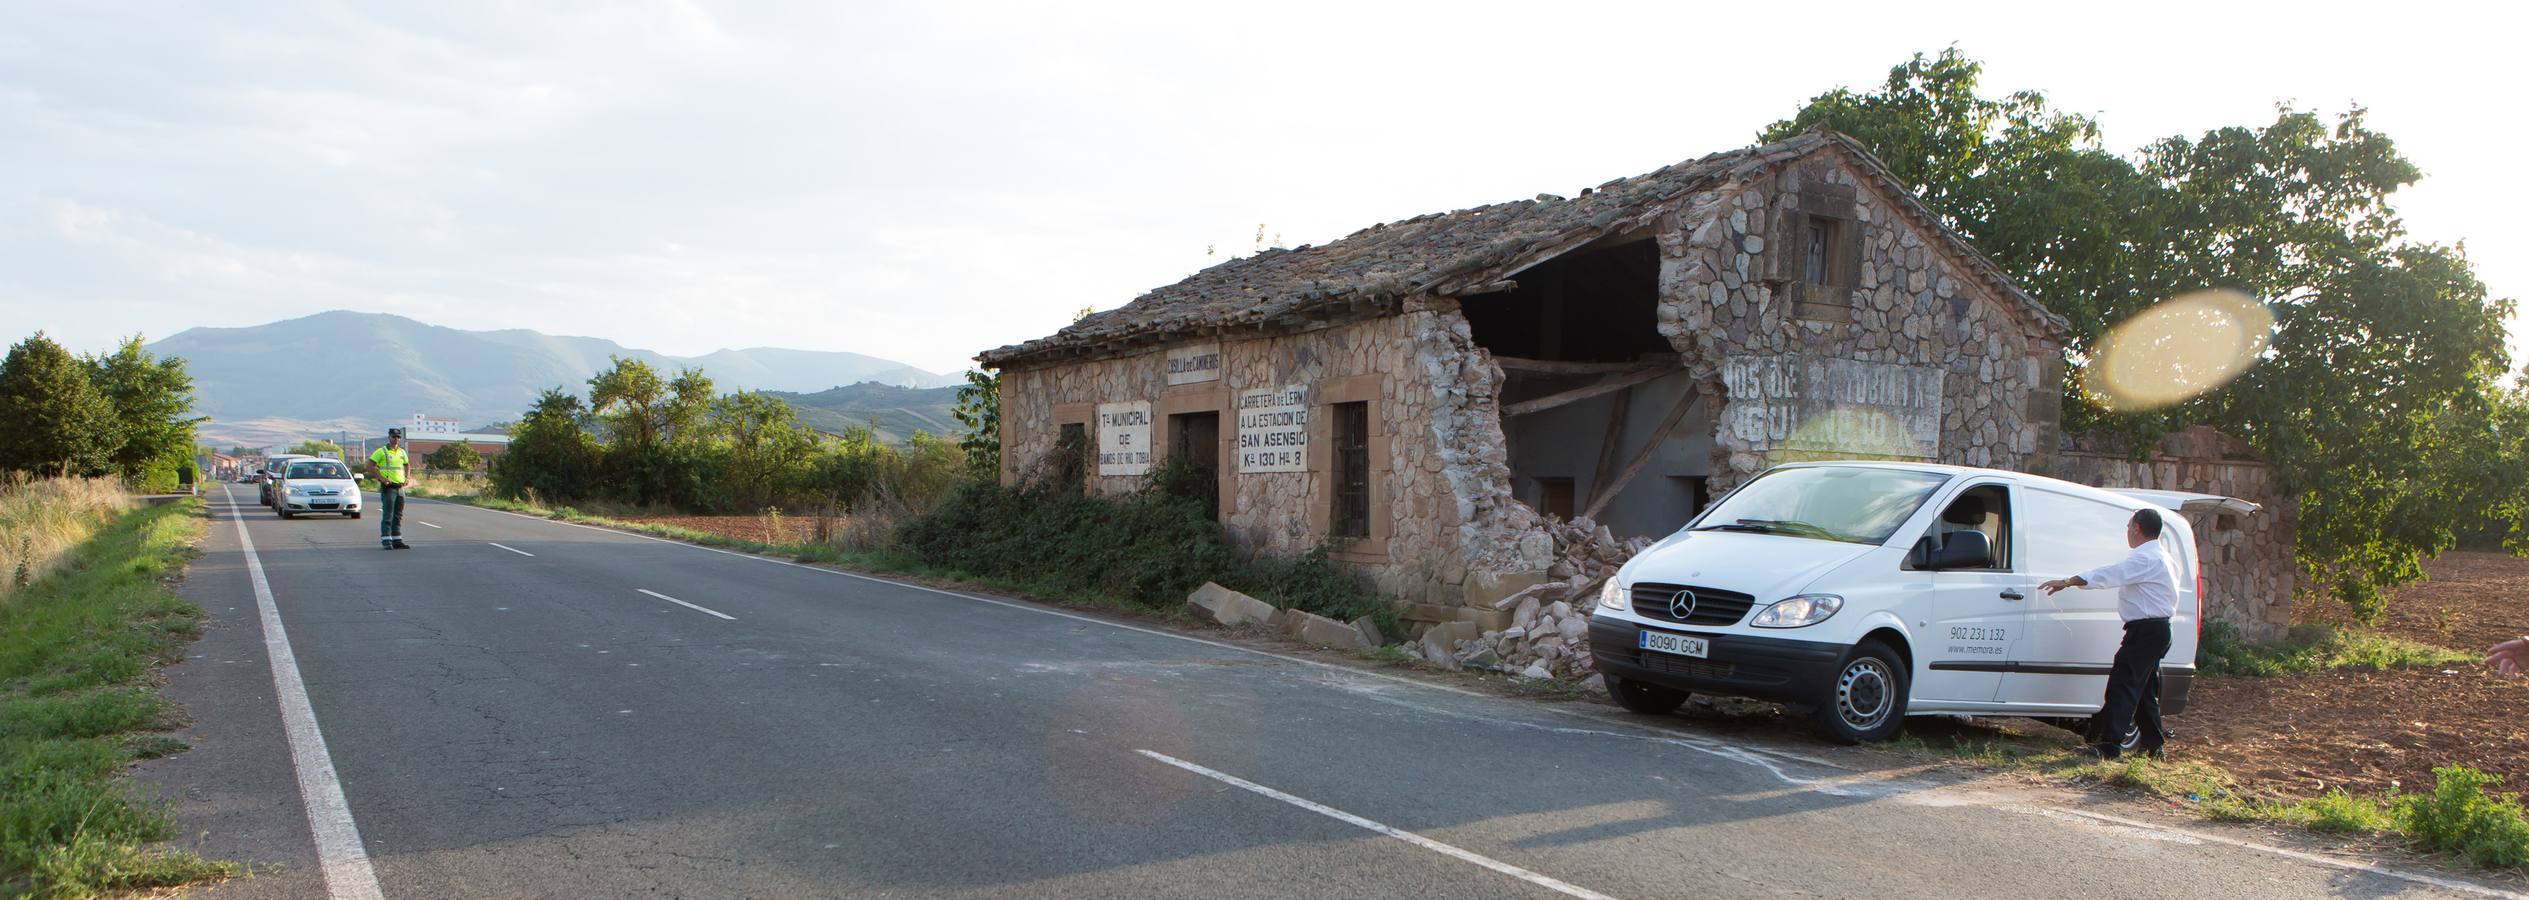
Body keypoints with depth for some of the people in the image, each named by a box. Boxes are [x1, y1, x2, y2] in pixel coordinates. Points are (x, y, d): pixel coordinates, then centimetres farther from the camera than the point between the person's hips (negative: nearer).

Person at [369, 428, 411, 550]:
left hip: (400, 487, 6)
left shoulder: (402, 452, 13)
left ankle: (397, 540, 14)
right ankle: (386, 541, -7)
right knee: (387, 515, -9)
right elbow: (370, 465, -9)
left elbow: (407, 464, 30)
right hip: (388, 487, -6)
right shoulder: (382, 451, -5)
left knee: (398, 516, 9)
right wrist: (381, 477, -17)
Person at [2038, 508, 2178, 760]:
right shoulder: (2161, 558, 18)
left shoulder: (2144, 559, -15)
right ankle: (2154, 743, 24)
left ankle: (2109, 744, -19)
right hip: (2158, 629, 10)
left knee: (2123, 684, -14)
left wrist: (2066, 582, -19)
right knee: (2144, 687, 17)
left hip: (2145, 630, -10)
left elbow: (2108, 574, -20)